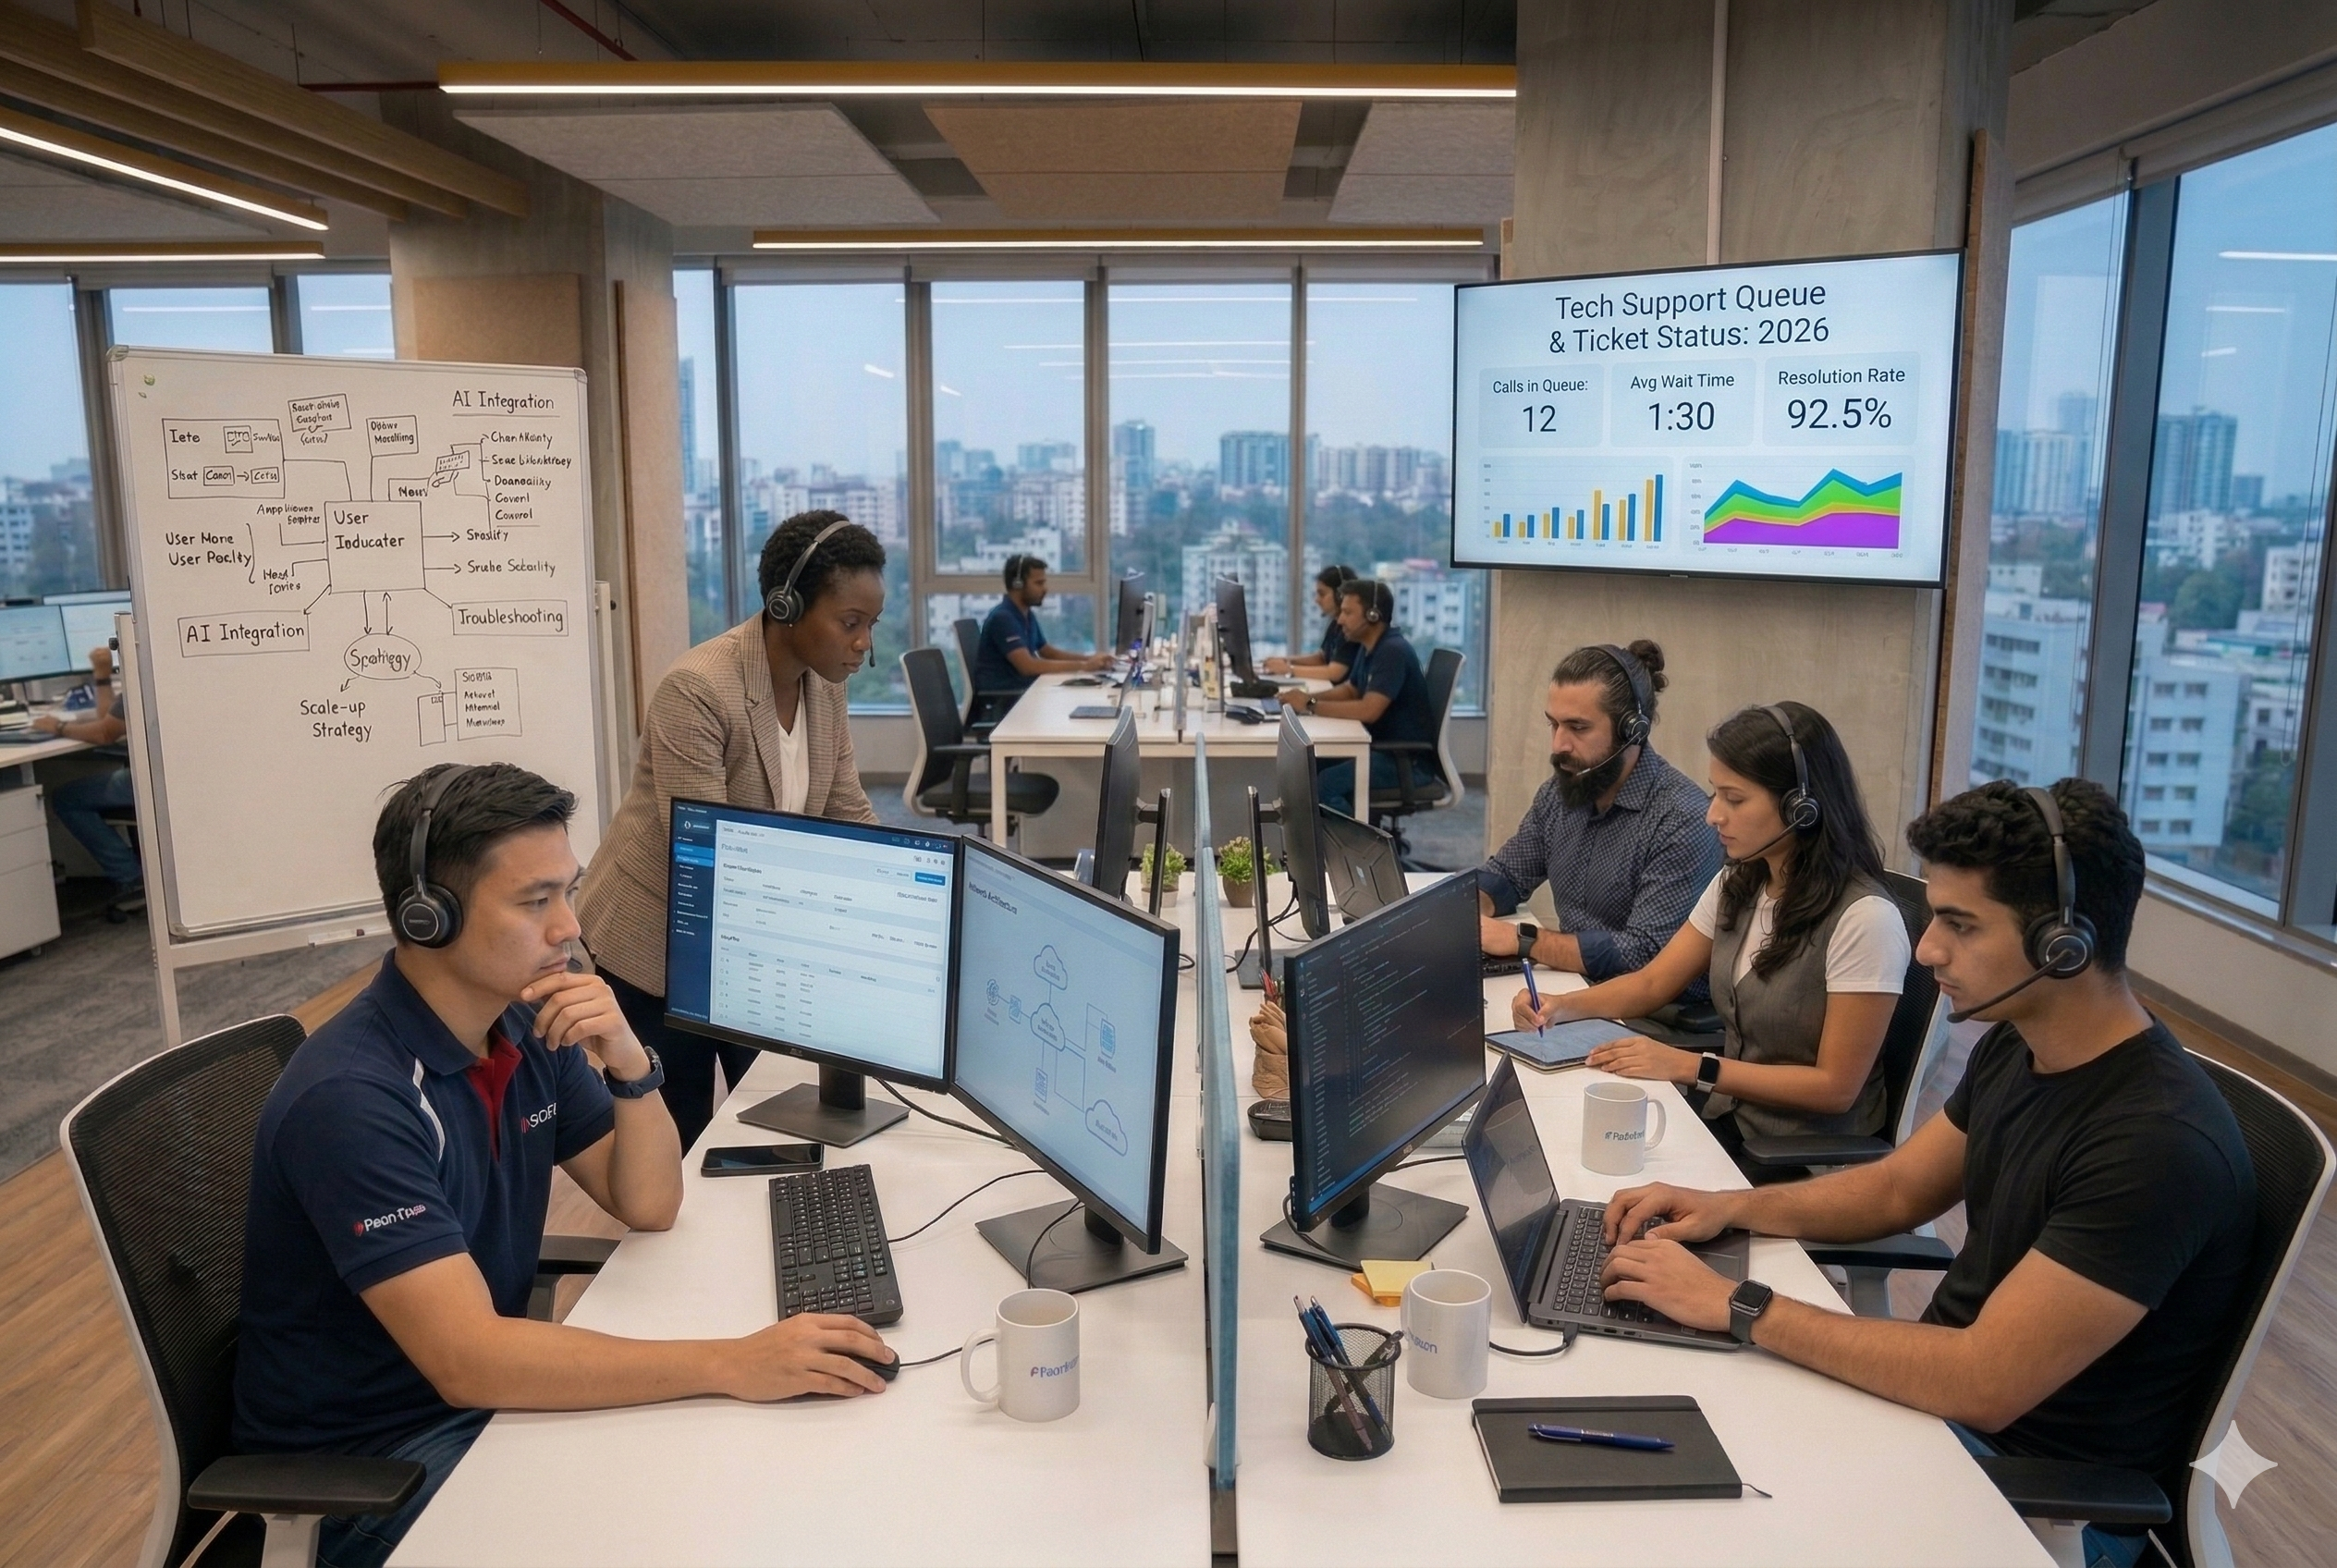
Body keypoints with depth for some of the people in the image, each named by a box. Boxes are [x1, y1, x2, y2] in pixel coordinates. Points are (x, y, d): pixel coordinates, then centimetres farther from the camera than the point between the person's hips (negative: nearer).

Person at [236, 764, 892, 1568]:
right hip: (364, 1459, -7)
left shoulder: (527, 1024, -3)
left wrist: (629, 1061, -18)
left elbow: (649, 1206, 0)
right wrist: (731, 1365, -37)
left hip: (489, 1391, 7)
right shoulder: (351, 1097, -28)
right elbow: (466, 1359, -34)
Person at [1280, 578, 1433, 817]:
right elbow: (1350, 690, 21)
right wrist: (1309, 696, 3)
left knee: (1324, 784, -23)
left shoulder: (1393, 651, -22)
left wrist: (1311, 706, -23)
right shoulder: (1369, 646, 8)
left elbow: (1368, 710, -30)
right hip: (1382, 746, 10)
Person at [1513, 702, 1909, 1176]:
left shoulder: (1864, 919, -20)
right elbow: (1652, 984, 13)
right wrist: (1563, 1005, -5)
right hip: (1724, 1121, 6)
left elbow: (1836, 1086, -16)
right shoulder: (1736, 887, 4)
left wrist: (1691, 1067, -20)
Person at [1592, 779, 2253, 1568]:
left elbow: (1985, 1385, -30)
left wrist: (1737, 1306, -28)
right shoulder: (2015, 1046, -2)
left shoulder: (2161, 1142, -29)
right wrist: (1728, 1206, -3)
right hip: (1943, 1384, 7)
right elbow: (1896, 1188, 13)